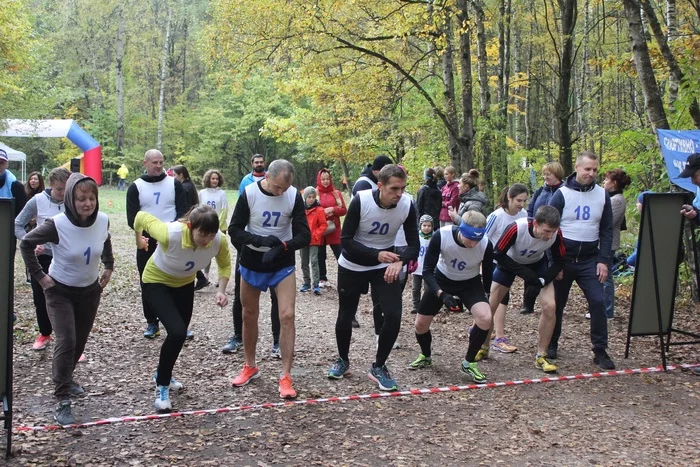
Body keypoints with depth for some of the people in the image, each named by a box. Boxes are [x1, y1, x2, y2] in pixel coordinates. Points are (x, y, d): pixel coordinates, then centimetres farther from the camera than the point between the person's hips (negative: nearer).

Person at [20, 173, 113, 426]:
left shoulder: (103, 220, -14)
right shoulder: (57, 225, -27)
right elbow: (26, 244, -12)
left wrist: (109, 266, 6)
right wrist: (39, 275, -12)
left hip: (90, 290, 5)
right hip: (60, 291, -4)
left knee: (80, 340, 16)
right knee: (66, 342, -15)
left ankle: (65, 377, 42)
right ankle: (62, 402, -8)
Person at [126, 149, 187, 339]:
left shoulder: (175, 184, 4)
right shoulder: (136, 187, 2)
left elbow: (182, 212, 1)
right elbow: (132, 219, -3)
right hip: (147, 243, 0)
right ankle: (152, 323, 17)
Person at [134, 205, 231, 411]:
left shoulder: (219, 240, -28)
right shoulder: (169, 234, -40)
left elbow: (225, 264, -7)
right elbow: (141, 217, -22)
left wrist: (221, 290, -22)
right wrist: (139, 240, -3)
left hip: (185, 284, 5)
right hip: (156, 282, -5)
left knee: (180, 334, 18)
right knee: (177, 332, -22)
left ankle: (163, 374, 46)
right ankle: (162, 386, -2)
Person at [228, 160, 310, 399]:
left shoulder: (294, 196, -15)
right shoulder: (249, 194, -17)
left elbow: (304, 235, -14)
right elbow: (234, 231, -15)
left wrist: (282, 247, -32)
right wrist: (261, 240, -32)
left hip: (283, 264, -1)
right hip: (252, 262, 1)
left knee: (287, 315, -12)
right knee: (249, 315, 13)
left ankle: (286, 376, -2)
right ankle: (250, 367, 33)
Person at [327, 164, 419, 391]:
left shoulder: (407, 205, -18)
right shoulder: (360, 201, -26)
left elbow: (413, 243, -12)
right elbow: (345, 240, -23)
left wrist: (400, 262, -32)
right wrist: (376, 254, -35)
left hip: (385, 267, 2)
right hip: (352, 266, -2)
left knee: (394, 316, -12)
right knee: (345, 316, 9)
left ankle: (378, 367, 9)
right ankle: (343, 360, 37)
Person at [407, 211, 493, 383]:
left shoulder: (486, 245, -28)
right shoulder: (440, 236, -32)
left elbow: (487, 275, -8)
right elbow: (427, 271, -24)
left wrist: (484, 300, 1)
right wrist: (442, 294, -38)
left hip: (470, 284, 0)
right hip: (441, 280, 1)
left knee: (485, 318, -26)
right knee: (420, 324, 3)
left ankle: (468, 363, -3)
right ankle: (426, 356, 37)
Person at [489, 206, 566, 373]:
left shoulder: (555, 233, -28)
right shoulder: (516, 229, -38)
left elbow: (559, 262, -13)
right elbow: (498, 255, -28)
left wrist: (541, 281, -25)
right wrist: (525, 273, -32)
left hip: (537, 264, 2)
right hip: (510, 263, -2)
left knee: (550, 306, -14)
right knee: (489, 307, -1)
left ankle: (541, 356, 1)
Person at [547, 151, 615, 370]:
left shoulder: (602, 195, 3)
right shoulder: (562, 194, -6)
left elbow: (607, 230, 6)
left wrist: (603, 260, -4)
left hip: (590, 260, 2)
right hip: (563, 259, -2)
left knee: (597, 302, -8)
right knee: (556, 304, 9)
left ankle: (600, 351, 0)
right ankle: (551, 345, 27)